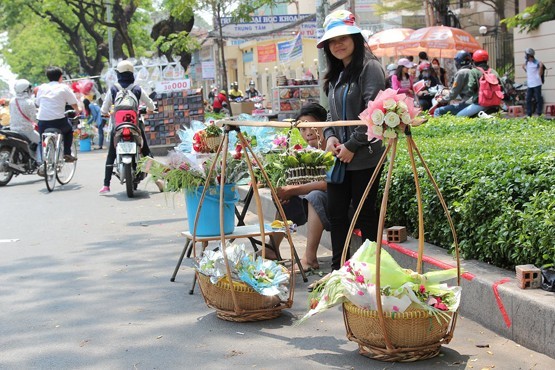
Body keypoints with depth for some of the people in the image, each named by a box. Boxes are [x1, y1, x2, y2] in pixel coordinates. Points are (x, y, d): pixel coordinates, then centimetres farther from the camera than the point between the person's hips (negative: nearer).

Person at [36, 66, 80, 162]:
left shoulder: (42, 87, 11)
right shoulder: (64, 87, 2)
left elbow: (37, 103, 17)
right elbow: (74, 103, 8)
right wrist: (77, 111, 30)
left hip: (42, 121, 2)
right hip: (58, 121, -2)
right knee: (69, 129, 27)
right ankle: (67, 153, 20)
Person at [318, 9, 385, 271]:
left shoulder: (369, 67, -9)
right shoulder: (335, 75, 16)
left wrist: (352, 145, -16)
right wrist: (330, 136, 1)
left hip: (363, 157, -8)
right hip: (339, 157, 8)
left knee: (365, 213, 0)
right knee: (336, 211, 10)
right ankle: (338, 269, 19)